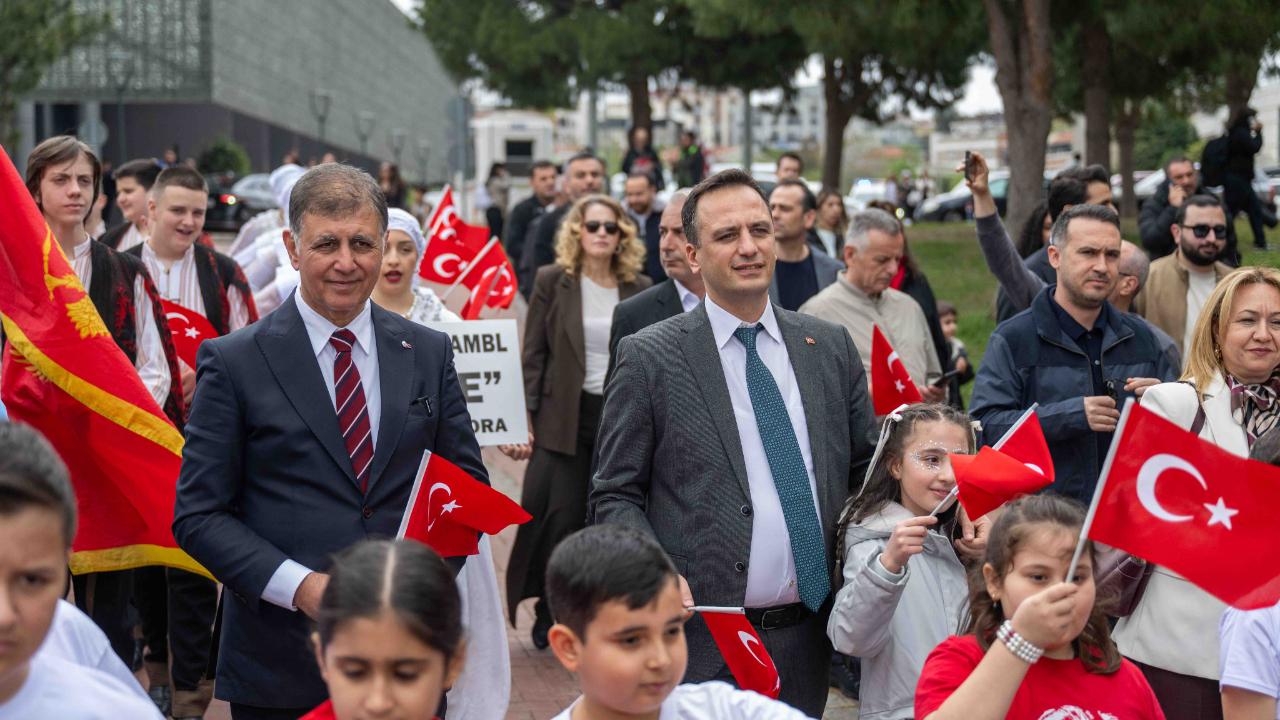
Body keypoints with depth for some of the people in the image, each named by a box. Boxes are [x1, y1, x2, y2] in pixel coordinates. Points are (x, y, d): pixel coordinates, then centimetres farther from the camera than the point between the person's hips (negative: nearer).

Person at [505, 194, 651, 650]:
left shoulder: (639, 288, 6)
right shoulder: (553, 281, 0)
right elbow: (533, 355, -1)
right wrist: (524, 419, -8)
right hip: (563, 419, -2)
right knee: (559, 519, -2)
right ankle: (548, 611, 16)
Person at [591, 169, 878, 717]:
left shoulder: (831, 346, 8)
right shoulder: (649, 357, -4)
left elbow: (865, 469, 15)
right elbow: (614, 495, -2)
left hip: (809, 636, 4)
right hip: (702, 644, -4)